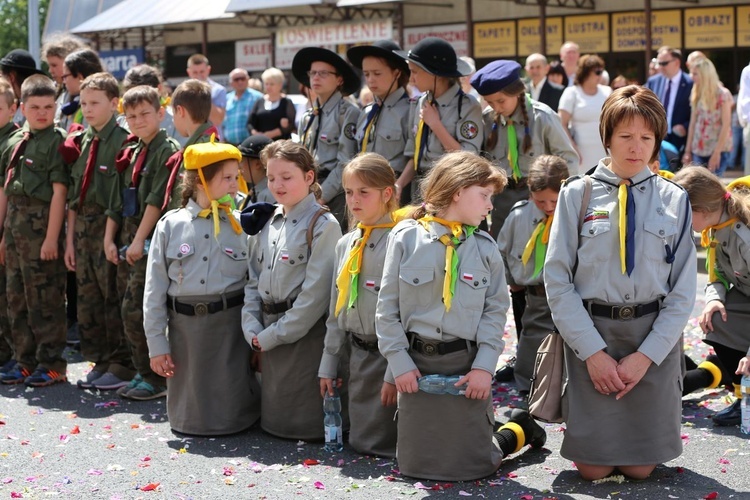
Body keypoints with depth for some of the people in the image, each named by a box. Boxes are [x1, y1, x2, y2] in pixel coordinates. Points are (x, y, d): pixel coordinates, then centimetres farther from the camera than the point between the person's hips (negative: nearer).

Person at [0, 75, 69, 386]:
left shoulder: (57, 141, -8)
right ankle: (25, 362, 23)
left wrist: (51, 237, -17)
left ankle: (52, 364, 7)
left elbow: (59, 191, -13)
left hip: (41, 224, -7)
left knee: (44, 298, -2)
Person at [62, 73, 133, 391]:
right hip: (82, 226, 7)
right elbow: (73, 194, 13)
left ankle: (122, 366, 9)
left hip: (111, 226, -7)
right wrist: (70, 238, 11)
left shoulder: (123, 141, -9)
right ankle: (100, 361, 23)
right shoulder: (79, 141, 12)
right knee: (87, 297, 12)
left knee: (114, 297, -2)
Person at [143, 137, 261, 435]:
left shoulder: (241, 226, 1)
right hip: (185, 325, 1)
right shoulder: (171, 225, 0)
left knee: (230, 414, 2)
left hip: (230, 324, 0)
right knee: (190, 417, 8)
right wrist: (156, 344, 0)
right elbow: (155, 290, 3)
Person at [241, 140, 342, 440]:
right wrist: (253, 329, -2)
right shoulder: (267, 222, 12)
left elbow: (316, 294, -16)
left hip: (304, 334, -7)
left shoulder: (323, 225, -10)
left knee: (303, 424, -1)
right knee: (274, 417, 15)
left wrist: (274, 335, -14)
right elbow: (253, 279, 12)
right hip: (268, 336, 7)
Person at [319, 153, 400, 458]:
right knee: (359, 440, 13)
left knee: (378, 443, -1)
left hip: (388, 354, -7)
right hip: (358, 354, 7)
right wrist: (329, 364, 14)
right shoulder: (346, 244, 10)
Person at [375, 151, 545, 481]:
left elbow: (496, 310, -2)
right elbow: (387, 307, -2)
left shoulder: (484, 247, 0)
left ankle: (519, 431, 33)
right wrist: (399, 361, -5)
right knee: (413, 464, 8)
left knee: (469, 466, 3)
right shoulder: (406, 237, -4)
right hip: (417, 365, 1)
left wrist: (484, 366, -11)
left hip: (467, 365, 0)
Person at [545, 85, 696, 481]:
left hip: (655, 336, 1)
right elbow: (557, 280, -5)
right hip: (591, 333, -1)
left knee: (640, 468, 5)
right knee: (593, 468, 2)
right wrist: (592, 351, -11)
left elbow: (683, 290, 0)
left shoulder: (674, 200, 1)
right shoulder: (577, 195, -3)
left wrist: (645, 356, -9)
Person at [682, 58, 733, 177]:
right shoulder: (696, 95, 11)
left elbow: (726, 125, -9)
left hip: (719, 150, -5)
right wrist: (688, 151, 8)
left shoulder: (723, 94, -6)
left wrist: (717, 153, -15)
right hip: (699, 150, 5)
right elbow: (693, 124, 12)